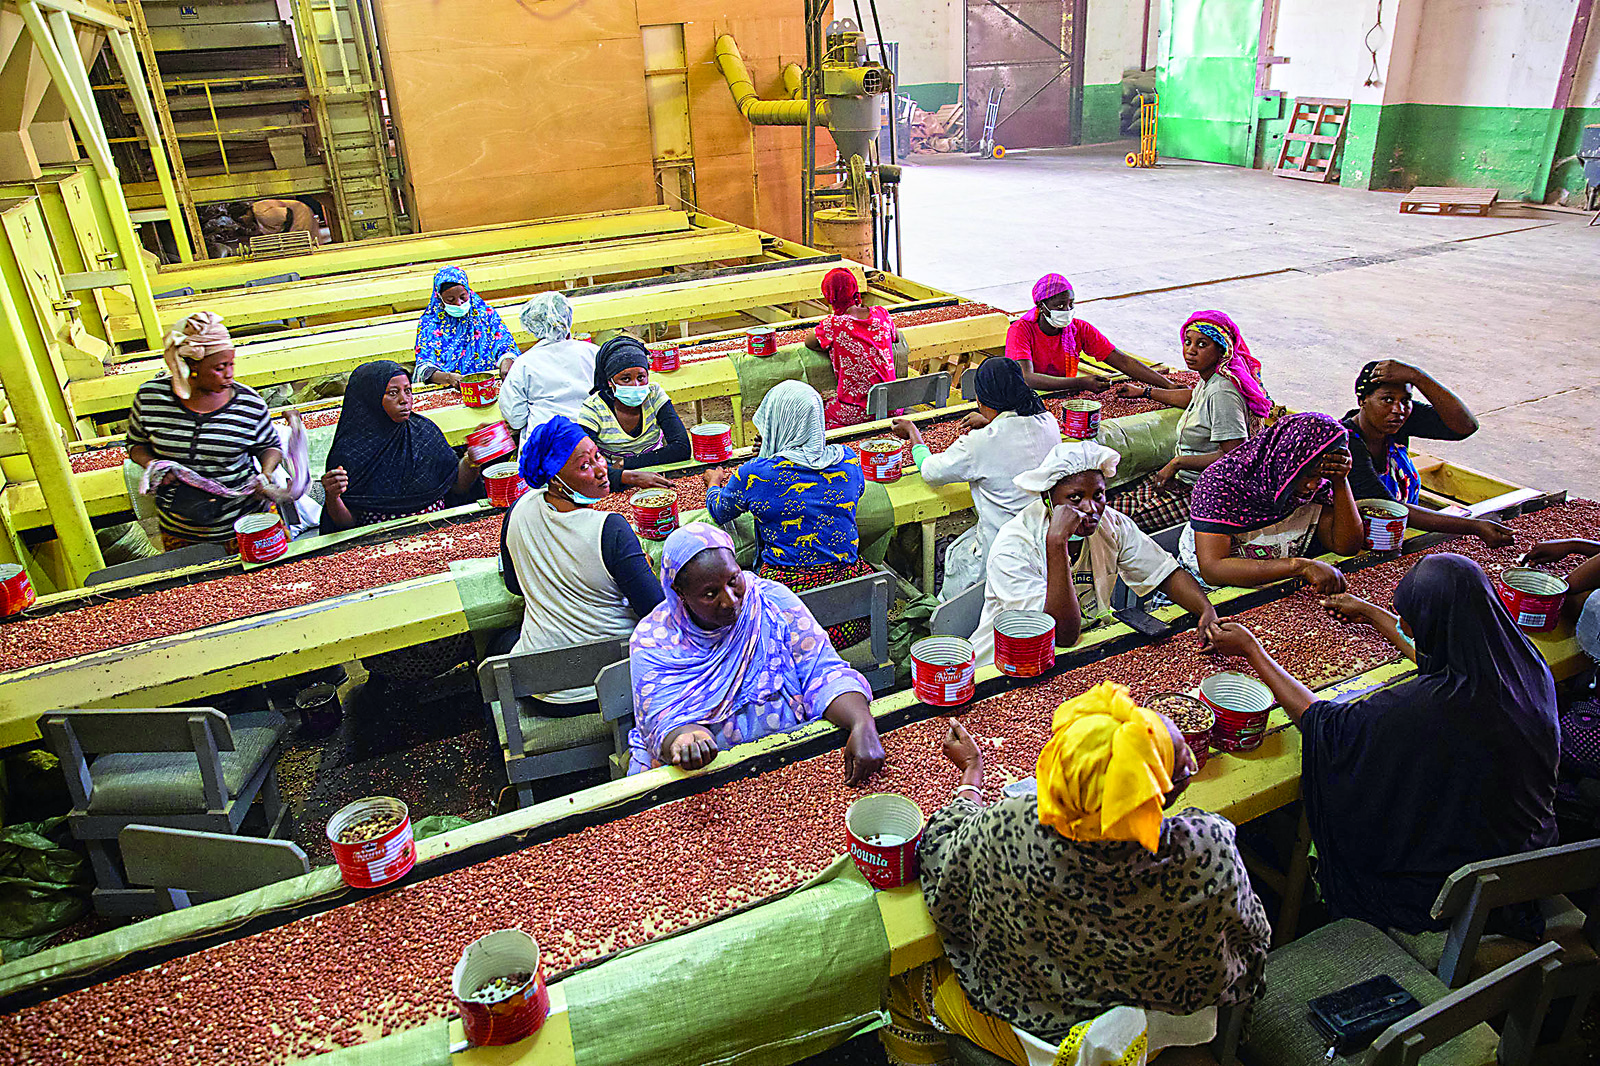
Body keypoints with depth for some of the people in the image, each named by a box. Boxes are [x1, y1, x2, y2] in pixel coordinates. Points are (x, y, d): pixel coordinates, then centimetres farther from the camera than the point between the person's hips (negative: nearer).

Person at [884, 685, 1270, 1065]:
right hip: (1160, 1027, 2)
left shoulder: (1004, 833, -36)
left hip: (1034, 1035, -2)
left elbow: (941, 858, -11)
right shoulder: (1209, 851, -36)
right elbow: (1249, 935, -12)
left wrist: (971, 772, 5)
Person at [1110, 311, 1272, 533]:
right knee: (1114, 496, 9)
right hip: (1184, 478, 10)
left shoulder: (1222, 393, -27)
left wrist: (1178, 462, -26)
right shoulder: (1209, 378, 4)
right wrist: (1144, 392, 36)